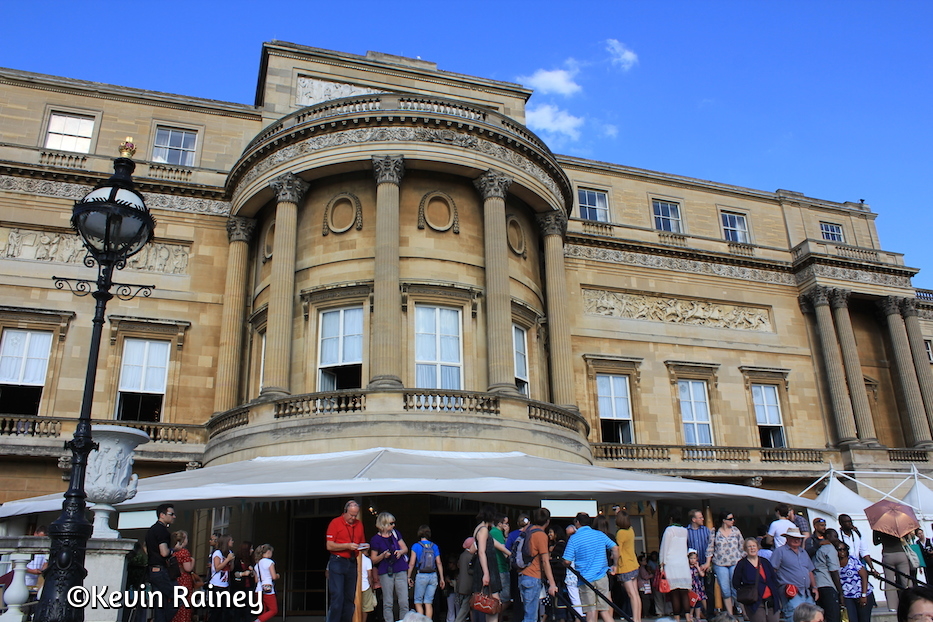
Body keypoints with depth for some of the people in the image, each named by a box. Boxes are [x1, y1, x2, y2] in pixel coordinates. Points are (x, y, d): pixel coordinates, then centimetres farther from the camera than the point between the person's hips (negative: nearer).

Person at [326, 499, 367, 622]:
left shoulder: (359, 525, 13)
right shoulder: (335, 523, -3)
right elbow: (329, 546, -8)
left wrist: (364, 547, -1)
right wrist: (347, 546, -17)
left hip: (352, 563, 5)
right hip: (337, 562, -5)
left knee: (350, 598, 6)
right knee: (337, 596, -9)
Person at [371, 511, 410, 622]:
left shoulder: (395, 533, 10)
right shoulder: (375, 539, -2)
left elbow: (405, 548, 16)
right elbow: (373, 560, 1)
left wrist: (400, 552, -5)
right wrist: (383, 555, -17)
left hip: (400, 571, 3)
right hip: (385, 572, -3)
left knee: (404, 602, -1)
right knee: (388, 603, 2)